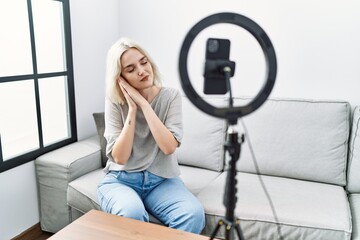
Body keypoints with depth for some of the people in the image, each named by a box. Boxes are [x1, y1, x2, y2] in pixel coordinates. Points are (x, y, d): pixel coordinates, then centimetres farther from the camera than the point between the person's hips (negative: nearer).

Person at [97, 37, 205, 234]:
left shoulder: (171, 96, -5)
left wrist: (143, 103, -19)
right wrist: (132, 109, -18)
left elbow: (169, 147, -18)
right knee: (132, 214, -34)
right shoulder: (115, 101, -6)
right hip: (121, 179, 0)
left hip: (162, 180, 1)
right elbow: (119, 157, -14)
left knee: (193, 215, -27)